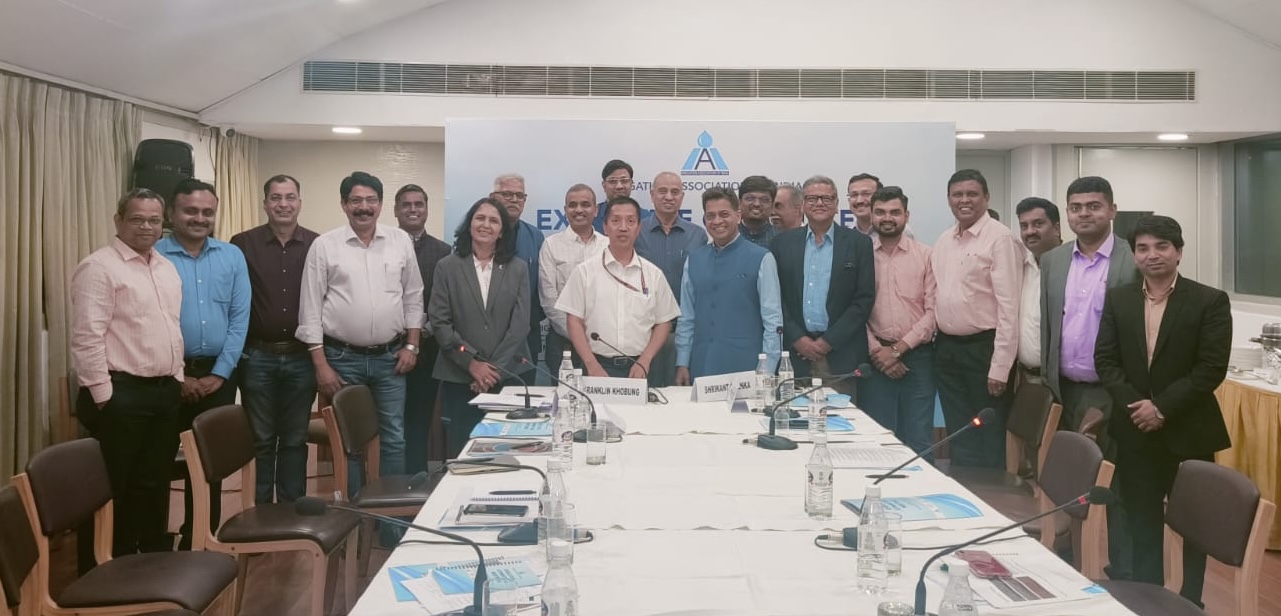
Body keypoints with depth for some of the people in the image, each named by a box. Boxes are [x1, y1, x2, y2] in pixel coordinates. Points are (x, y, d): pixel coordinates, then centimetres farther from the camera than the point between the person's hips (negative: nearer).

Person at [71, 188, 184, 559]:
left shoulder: (167, 268, 14)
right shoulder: (98, 267, -11)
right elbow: (87, 338, -16)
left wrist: (177, 379, 14)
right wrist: (103, 396, -18)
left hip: (165, 391, 8)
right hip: (121, 394, -7)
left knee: (154, 485, 15)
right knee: (112, 490, 1)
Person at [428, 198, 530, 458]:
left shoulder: (517, 268, 7)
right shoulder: (447, 267, 5)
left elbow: (520, 323, 1)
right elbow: (439, 322, -1)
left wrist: (496, 369, -8)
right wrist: (471, 363, -9)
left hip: (508, 376, 1)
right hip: (459, 378, 0)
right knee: (460, 453, 2)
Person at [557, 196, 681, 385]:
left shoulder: (653, 274, 7)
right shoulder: (586, 271, 3)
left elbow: (664, 322, 9)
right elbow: (574, 321, 1)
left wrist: (644, 362, -3)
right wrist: (592, 366, -8)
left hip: (639, 369, 1)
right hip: (598, 365, -1)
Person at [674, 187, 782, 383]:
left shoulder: (761, 259, -3)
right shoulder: (694, 260, 9)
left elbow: (773, 320, -4)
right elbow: (686, 318, 12)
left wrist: (766, 371, -8)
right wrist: (682, 364, 6)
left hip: (745, 368, -3)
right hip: (701, 368, 3)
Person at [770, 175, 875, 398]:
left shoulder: (859, 243, 4)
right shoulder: (783, 243, 9)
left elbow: (864, 299, -1)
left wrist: (829, 341, -7)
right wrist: (797, 339, -5)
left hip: (841, 355, -1)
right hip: (796, 353, 1)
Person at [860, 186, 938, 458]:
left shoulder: (925, 256, 3)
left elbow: (933, 311, -1)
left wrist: (898, 349, -8)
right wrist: (877, 351, -6)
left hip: (917, 356, 0)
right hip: (875, 359, 0)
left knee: (919, 439, 1)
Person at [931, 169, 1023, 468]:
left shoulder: (1000, 239, -11)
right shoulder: (943, 242, 11)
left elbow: (1009, 307, -15)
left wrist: (1000, 367, -19)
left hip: (983, 348, -7)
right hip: (946, 348, 7)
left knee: (990, 442, 4)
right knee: (959, 440, 16)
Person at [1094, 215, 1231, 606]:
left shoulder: (1210, 301, -6)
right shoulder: (1117, 299, 4)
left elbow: (1212, 368, -12)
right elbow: (1105, 359, 2)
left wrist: (1162, 408, -18)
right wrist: (1134, 404, -12)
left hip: (1188, 430, -3)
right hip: (1134, 430, 3)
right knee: (1142, 524, 10)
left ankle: (1191, 601, 28)